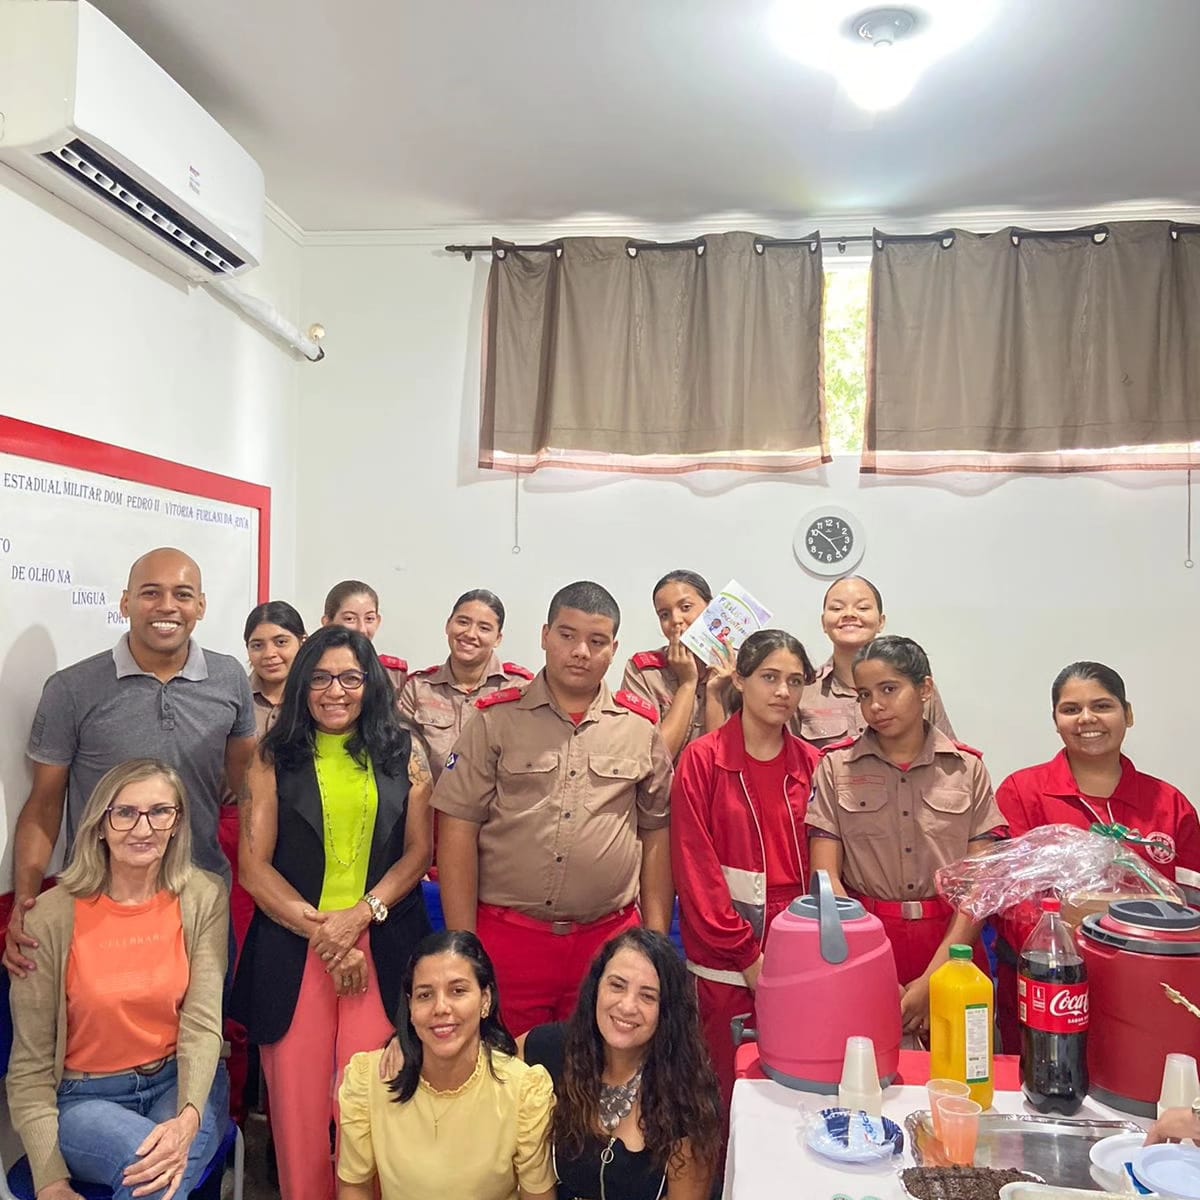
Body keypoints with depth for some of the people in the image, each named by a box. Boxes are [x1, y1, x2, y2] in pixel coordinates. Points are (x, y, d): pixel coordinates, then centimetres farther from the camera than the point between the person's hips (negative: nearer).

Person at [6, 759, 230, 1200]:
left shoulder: (203, 898, -6)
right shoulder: (52, 916, -11)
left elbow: (202, 1025, -12)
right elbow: (30, 1064, -5)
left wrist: (188, 1118, -31)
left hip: (179, 1083, 1)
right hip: (85, 1098, 0)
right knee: (144, 1158, -32)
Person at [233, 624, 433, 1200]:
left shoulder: (402, 754, 8)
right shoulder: (274, 758, 6)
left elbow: (419, 850, 5)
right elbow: (254, 865, 1)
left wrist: (360, 915, -9)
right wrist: (319, 930, -8)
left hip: (383, 945, 0)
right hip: (291, 945, 0)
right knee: (297, 1099, 4)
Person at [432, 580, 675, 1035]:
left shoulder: (641, 727, 5)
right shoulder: (497, 719, 0)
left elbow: (656, 835, 10)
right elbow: (458, 831, -2)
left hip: (609, 940, 2)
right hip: (506, 937, -1)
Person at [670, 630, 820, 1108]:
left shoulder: (811, 765, 7)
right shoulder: (702, 760, -4)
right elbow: (695, 869, -7)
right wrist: (748, 956, -9)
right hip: (724, 966, -3)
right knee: (729, 1096, 5)